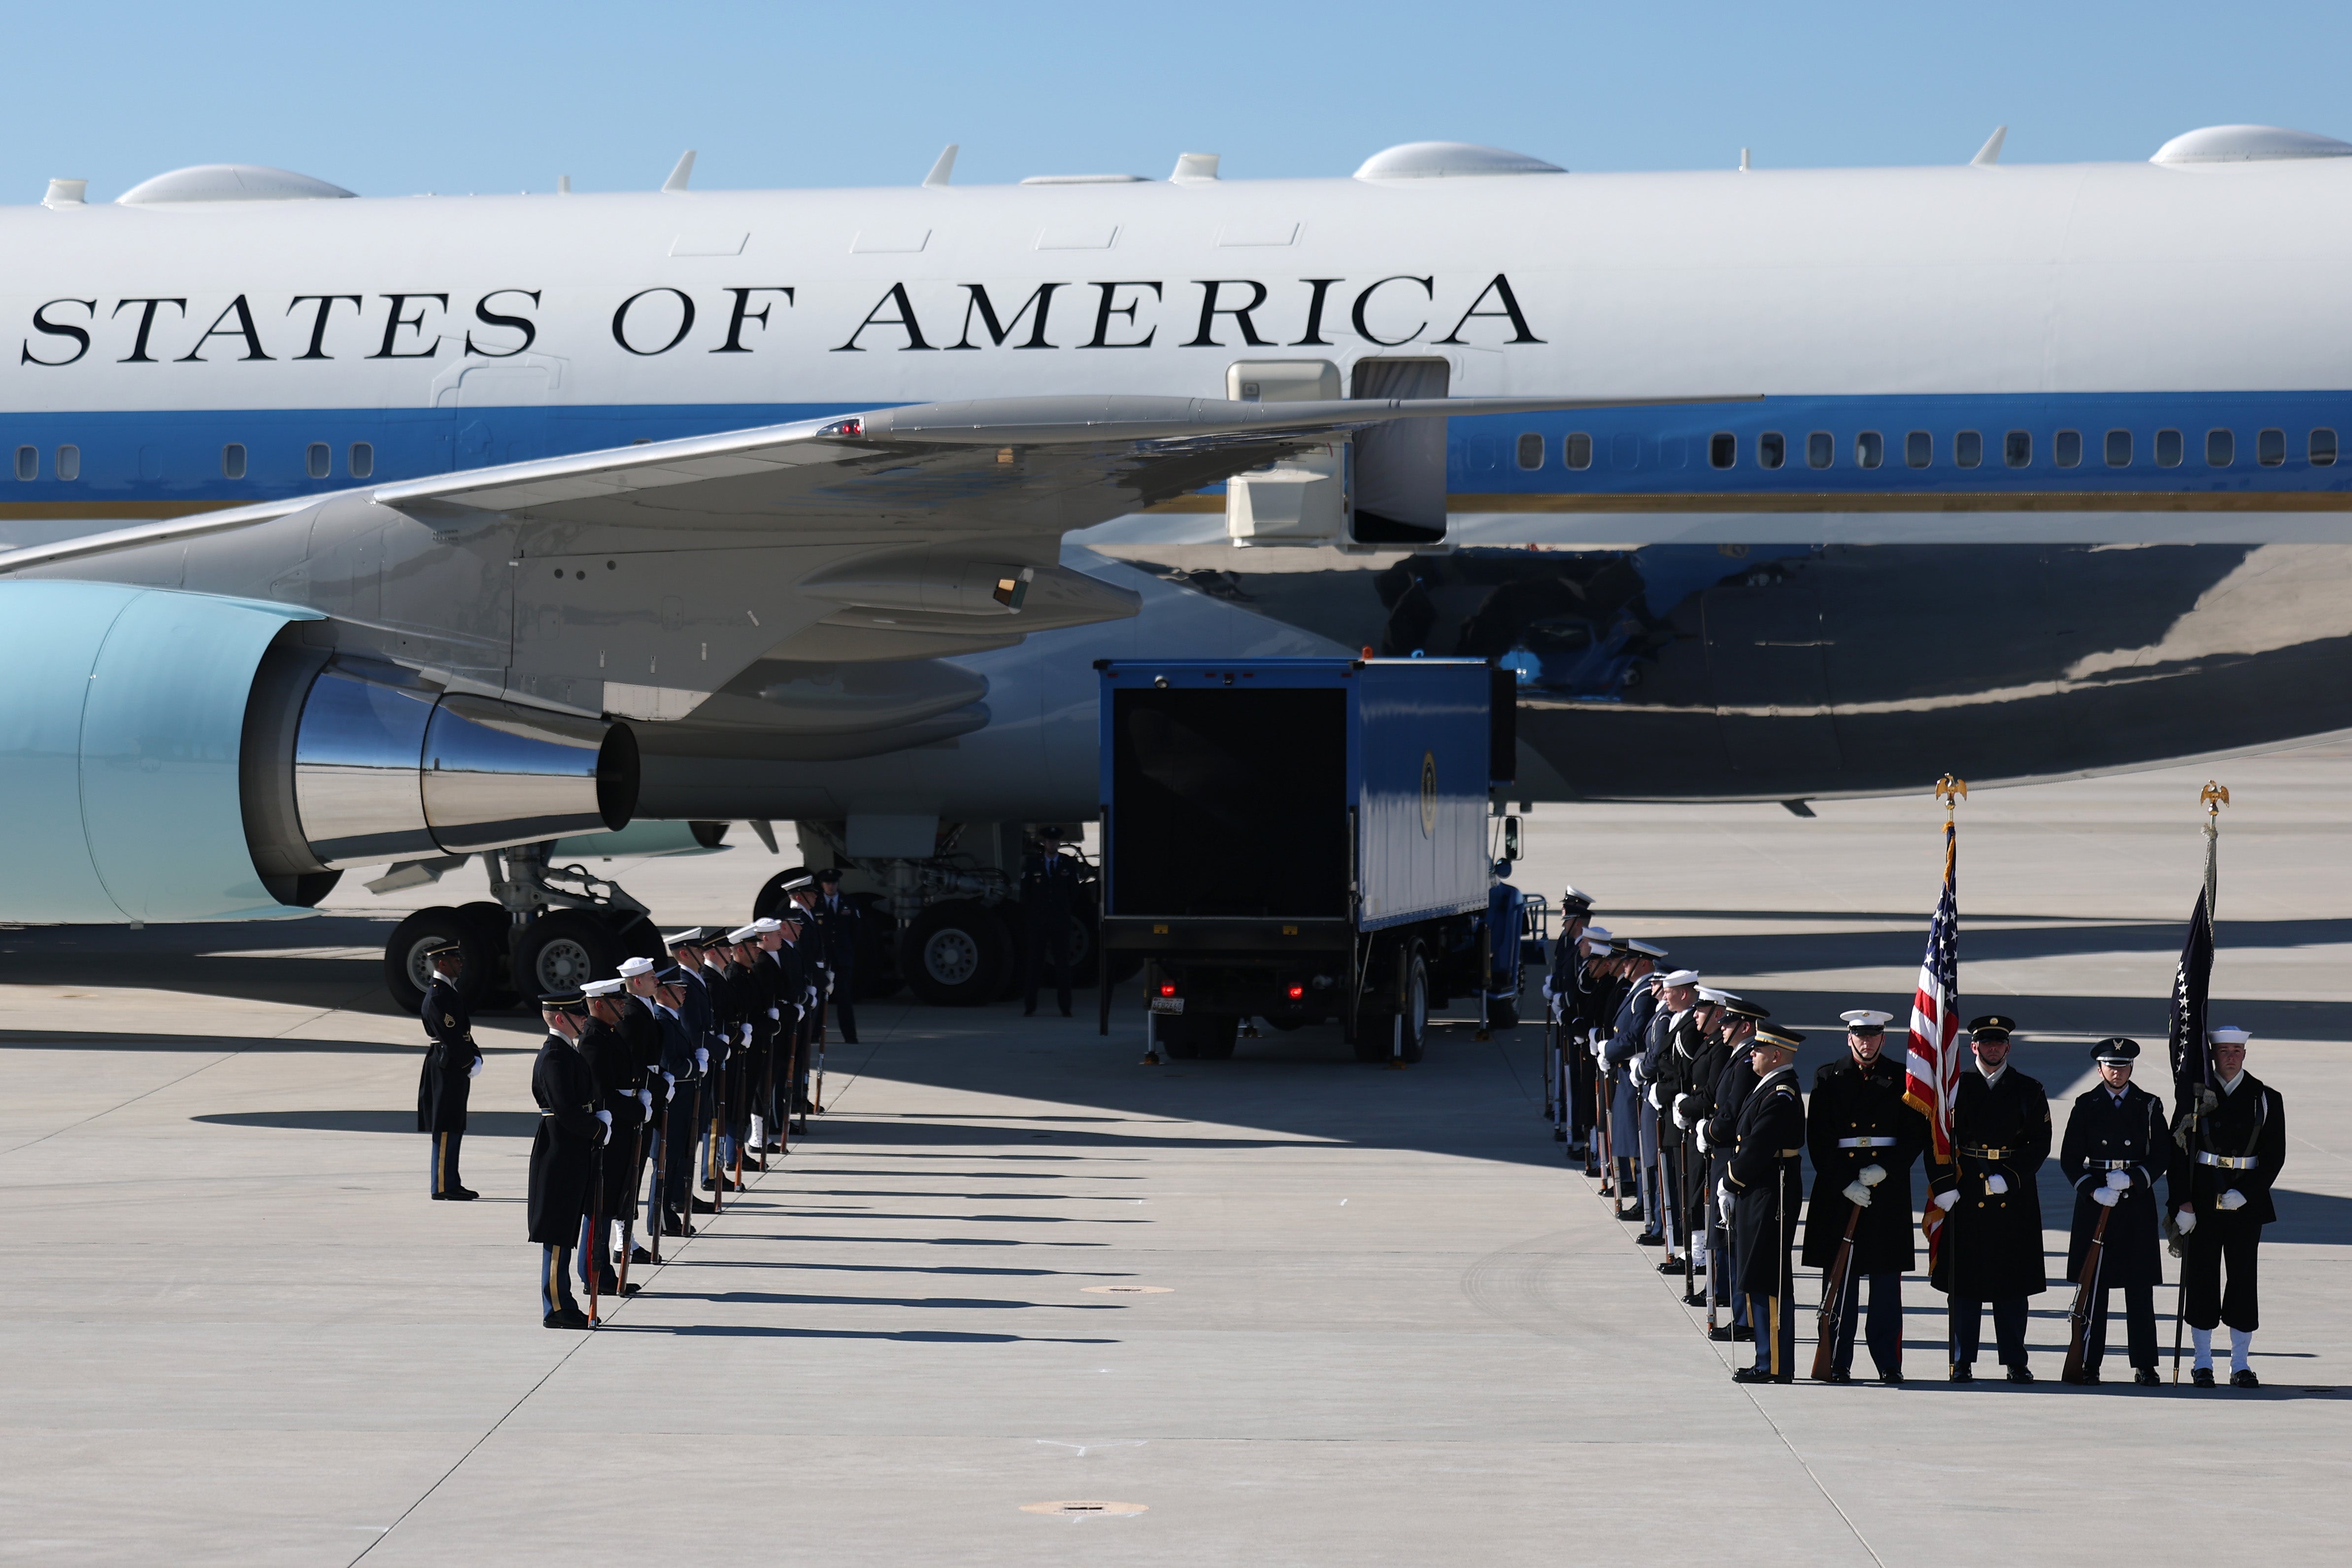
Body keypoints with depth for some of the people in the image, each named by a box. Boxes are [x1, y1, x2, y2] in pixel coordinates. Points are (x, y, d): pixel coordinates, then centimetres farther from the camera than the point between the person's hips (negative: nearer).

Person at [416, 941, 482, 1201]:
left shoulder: (452, 991, 16)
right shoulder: (438, 996, -16)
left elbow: (464, 1031, 17)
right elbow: (450, 1036, -20)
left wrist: (476, 1058, 5)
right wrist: (470, 1063, -14)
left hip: (457, 1069, 10)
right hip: (447, 1069, -10)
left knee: (454, 1128, 13)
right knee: (446, 1129, -7)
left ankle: (451, 1184, 19)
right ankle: (442, 1187, -5)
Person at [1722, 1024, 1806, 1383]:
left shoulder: (1781, 1097, -18)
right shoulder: (1769, 1089, 14)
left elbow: (1757, 1150, -21)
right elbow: (1746, 1142, 17)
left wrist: (1731, 1184, -9)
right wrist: (1731, 1185, 9)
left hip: (1770, 1201, -11)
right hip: (1756, 1198, 11)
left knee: (1768, 1284, -6)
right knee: (1759, 1282, 13)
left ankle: (1776, 1367, -2)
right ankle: (1770, 1362, 19)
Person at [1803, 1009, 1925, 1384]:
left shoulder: (1901, 1080, 7)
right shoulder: (1828, 1078, 6)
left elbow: (1917, 1135, 3)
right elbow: (1818, 1139, 0)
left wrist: (1884, 1169, -11)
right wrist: (1845, 1183, -10)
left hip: (1888, 1190, 0)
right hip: (1838, 1189, 0)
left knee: (1887, 1282, 2)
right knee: (1840, 1281, 1)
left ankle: (1889, 1363, 7)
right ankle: (1838, 1363, 6)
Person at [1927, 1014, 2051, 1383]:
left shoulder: (2029, 1091, 7)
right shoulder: (1956, 1087, 6)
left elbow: (2040, 1144, 2)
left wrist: (2010, 1178, -11)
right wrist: (1943, 1185, -8)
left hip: (2014, 1197, 0)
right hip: (1965, 1196, 0)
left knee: (2012, 1283, 3)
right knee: (1964, 1282, 0)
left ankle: (2015, 1361, 8)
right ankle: (1962, 1362, 5)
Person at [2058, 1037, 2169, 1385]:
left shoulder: (2149, 1106, 7)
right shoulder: (2086, 1105, 6)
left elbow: (2162, 1156, 4)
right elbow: (2070, 1158, 3)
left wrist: (2132, 1179, -11)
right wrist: (2095, 1190, -11)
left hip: (2138, 1202, 0)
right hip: (2094, 1202, 0)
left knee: (2140, 1288, -1)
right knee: (2093, 1286, -1)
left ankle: (2145, 1366, 3)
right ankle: (2089, 1364, 2)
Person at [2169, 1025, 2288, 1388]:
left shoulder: (2266, 1098, 4)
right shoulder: (2195, 1093, 2)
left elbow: (2275, 1154, 2)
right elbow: (2178, 1150, 0)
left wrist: (2246, 1193, -11)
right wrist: (2182, 1203, -8)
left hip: (2246, 1204, 0)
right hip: (2202, 1203, 0)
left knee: (2244, 1280, 1)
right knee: (2201, 1278, 2)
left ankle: (2240, 1365, 8)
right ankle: (2203, 1363, 11)